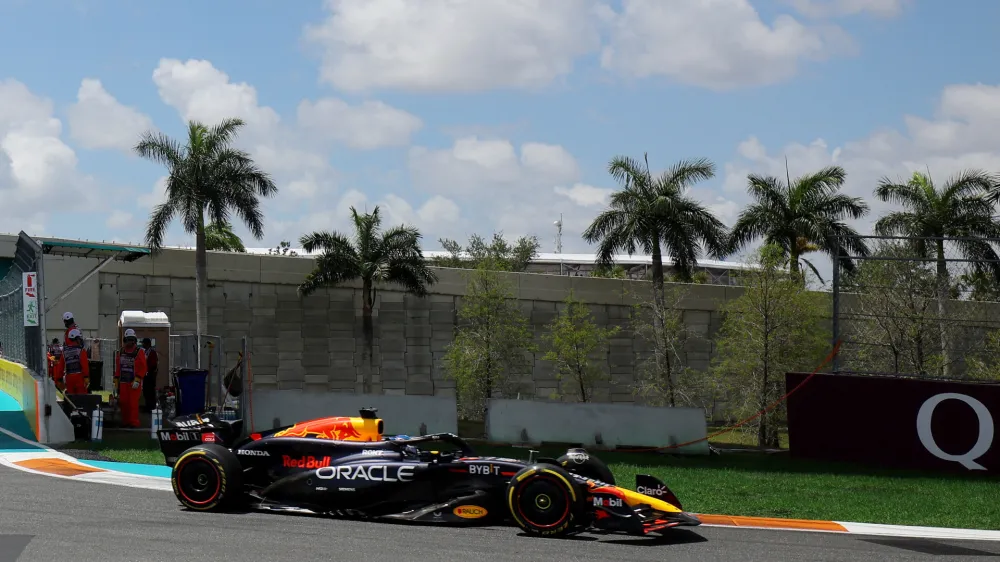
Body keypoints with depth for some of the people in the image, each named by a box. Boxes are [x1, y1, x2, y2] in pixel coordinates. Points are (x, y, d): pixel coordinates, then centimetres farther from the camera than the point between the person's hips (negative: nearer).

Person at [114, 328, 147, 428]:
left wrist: (137, 380, -15)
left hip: (134, 382, -5)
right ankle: (125, 421, 15)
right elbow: (118, 367, 17)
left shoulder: (139, 352, -3)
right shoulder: (120, 352, 13)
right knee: (123, 402, 5)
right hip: (123, 382, 5)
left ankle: (134, 422, -4)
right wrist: (116, 379, 12)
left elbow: (143, 368, -8)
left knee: (133, 402, -8)